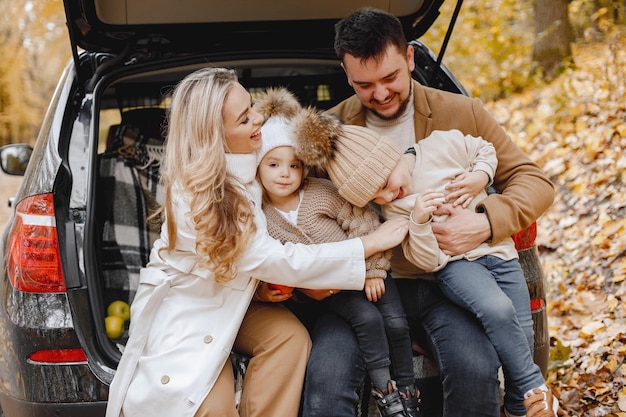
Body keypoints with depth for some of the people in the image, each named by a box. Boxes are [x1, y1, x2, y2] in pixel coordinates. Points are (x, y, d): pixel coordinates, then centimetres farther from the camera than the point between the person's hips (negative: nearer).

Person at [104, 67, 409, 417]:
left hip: (228, 299, 7)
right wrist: (373, 243, -25)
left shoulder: (245, 165, -8)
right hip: (184, 317, -7)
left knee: (289, 333, -20)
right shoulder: (197, 196, -30)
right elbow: (281, 262, -29)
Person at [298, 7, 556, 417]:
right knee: (325, 383, -29)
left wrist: (487, 222, -15)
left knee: (476, 373, -29)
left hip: (441, 284, 0)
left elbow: (536, 181, 6)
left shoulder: (461, 113, 7)